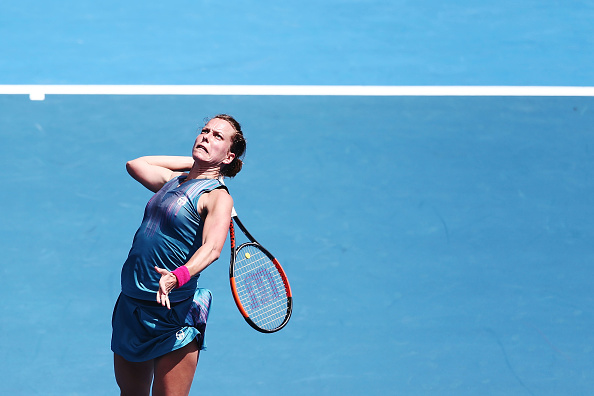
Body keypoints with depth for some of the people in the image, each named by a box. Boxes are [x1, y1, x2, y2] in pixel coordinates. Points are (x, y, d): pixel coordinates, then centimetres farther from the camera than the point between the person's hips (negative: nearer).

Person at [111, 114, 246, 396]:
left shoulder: (217, 196, -10)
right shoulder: (174, 180, 12)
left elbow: (212, 248, -27)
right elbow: (135, 164, 30)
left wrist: (178, 276, -46)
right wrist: (192, 161, 20)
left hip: (173, 312, -7)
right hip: (130, 305, 7)